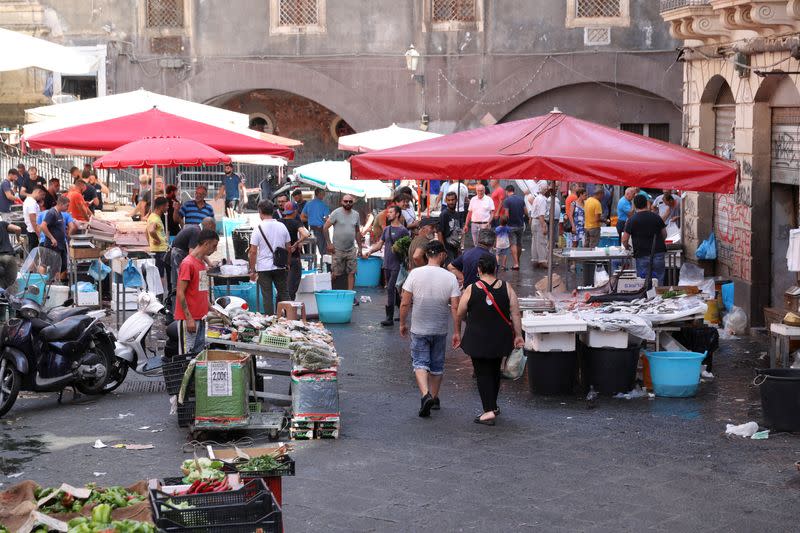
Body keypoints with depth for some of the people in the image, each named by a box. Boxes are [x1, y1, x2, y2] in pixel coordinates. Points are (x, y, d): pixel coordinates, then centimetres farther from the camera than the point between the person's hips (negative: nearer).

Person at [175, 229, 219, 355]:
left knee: (199, 352, 11)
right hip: (189, 318, -9)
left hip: (200, 317, 9)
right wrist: (189, 318, -19)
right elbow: (180, 293, -16)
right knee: (187, 354, -6)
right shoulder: (188, 263, -14)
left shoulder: (201, 262, 13)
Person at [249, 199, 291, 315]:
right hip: (280, 267, 3)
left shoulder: (258, 228, -10)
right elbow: (288, 248, 8)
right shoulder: (282, 226, 1)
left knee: (267, 297, 1)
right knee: (283, 293, 14)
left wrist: (252, 270, -4)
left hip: (264, 267, -3)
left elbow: (253, 251, -11)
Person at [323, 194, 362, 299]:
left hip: (351, 250, 5)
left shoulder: (356, 214, 9)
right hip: (338, 250, -4)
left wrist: (360, 247, 15)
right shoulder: (336, 213, -8)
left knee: (352, 273, 2)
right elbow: (325, 228, -9)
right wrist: (329, 243, -12)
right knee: (335, 274, -2)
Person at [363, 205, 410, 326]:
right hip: (387, 265, 7)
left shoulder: (403, 230, -7)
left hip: (397, 266, -7)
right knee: (393, 290, 12)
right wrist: (370, 251, 0)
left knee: (390, 289, -11)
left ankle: (389, 317, -9)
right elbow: (379, 244, 15)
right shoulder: (386, 229, 15)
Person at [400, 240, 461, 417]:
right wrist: (457, 332, -2)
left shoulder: (415, 274, -10)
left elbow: (405, 303, -8)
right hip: (440, 329, 1)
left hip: (419, 329, -1)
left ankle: (425, 394, -19)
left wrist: (402, 323, 6)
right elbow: (455, 307, -9)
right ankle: (434, 399, 29)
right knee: (437, 365, 17)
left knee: (420, 363, 3)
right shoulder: (450, 278, -8)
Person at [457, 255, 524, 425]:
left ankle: (489, 411, -9)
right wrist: (518, 335, 2)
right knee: (495, 371, 20)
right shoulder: (506, 288, -4)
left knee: (483, 374, 1)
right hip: (500, 339, 3)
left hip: (478, 339, -3)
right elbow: (515, 314, -5)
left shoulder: (471, 290, -9)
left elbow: (460, 315, 1)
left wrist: (457, 331, 20)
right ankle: (493, 406, 32)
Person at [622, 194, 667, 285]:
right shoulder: (656, 217, 4)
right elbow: (664, 235, 13)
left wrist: (627, 246, 15)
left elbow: (624, 240, -7)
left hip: (642, 256, -3)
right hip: (658, 254, 3)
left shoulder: (632, 220, -6)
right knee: (659, 282, 8)